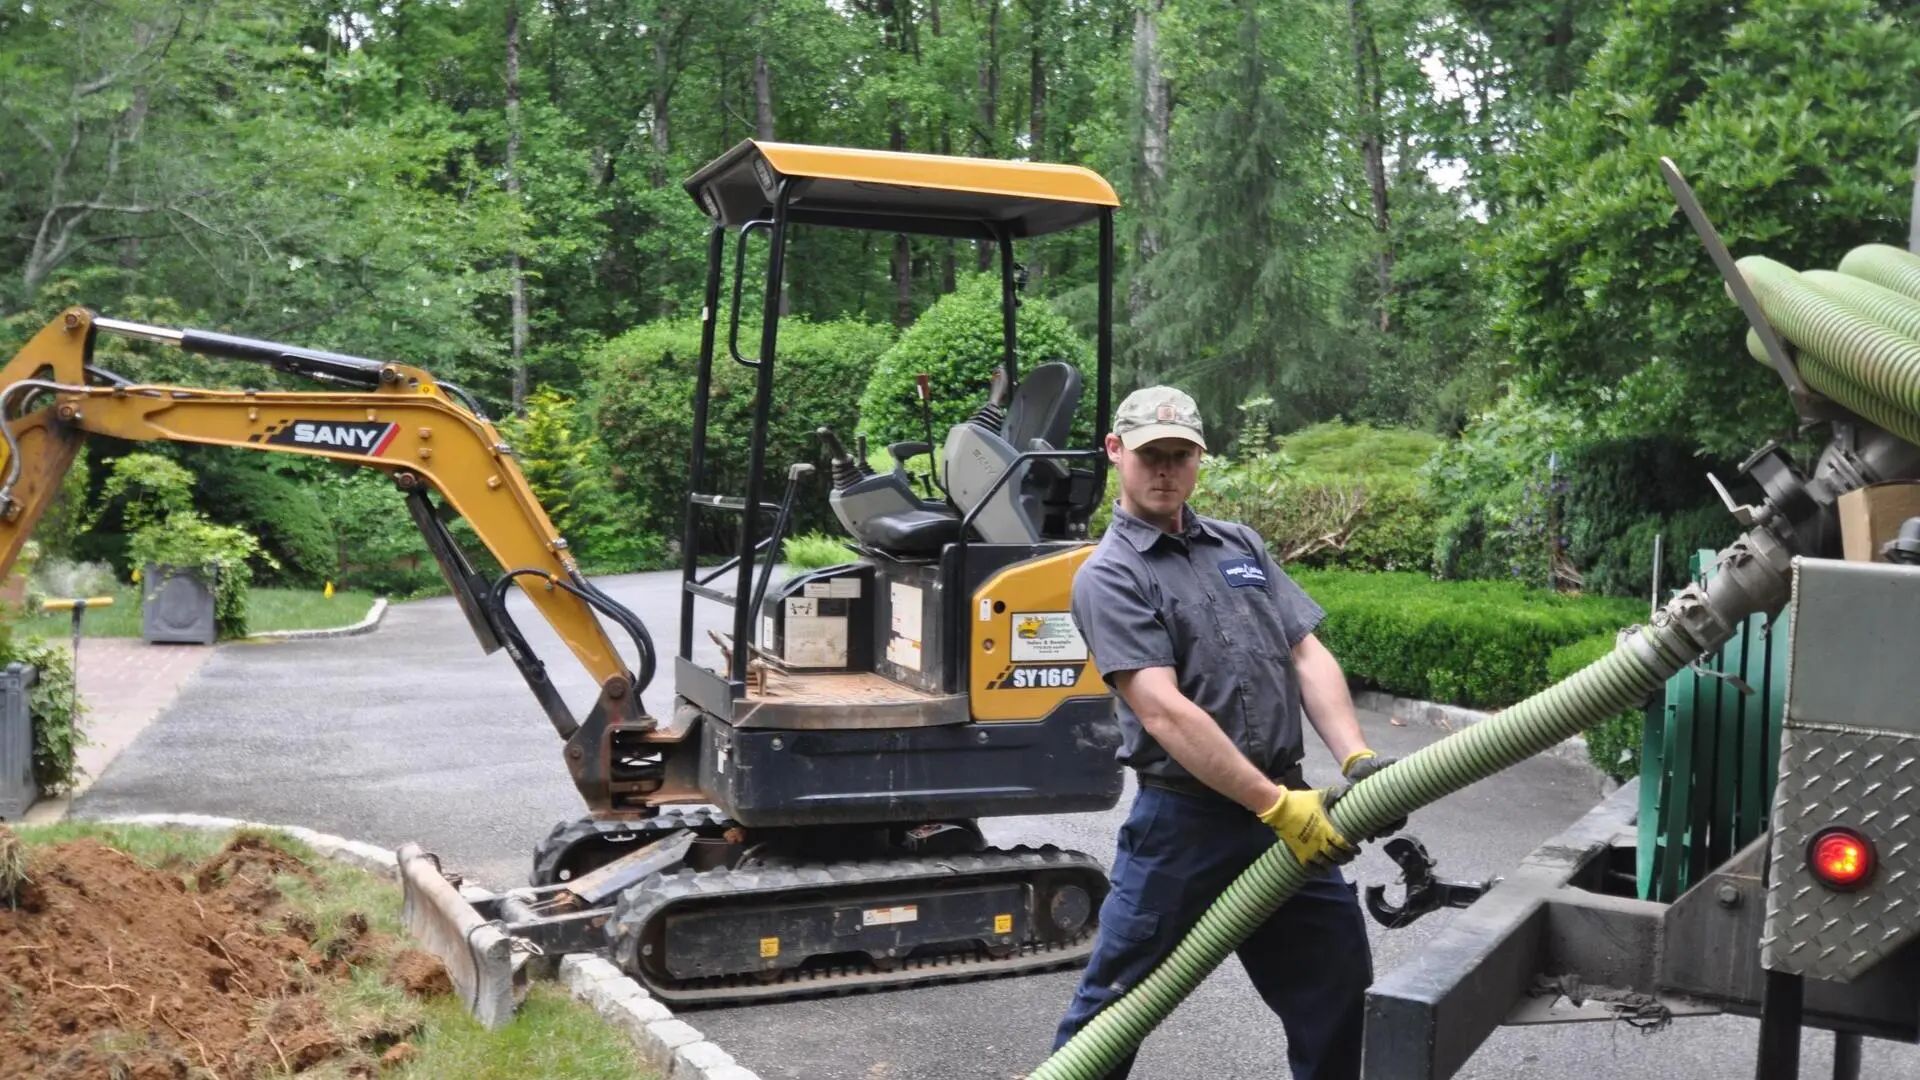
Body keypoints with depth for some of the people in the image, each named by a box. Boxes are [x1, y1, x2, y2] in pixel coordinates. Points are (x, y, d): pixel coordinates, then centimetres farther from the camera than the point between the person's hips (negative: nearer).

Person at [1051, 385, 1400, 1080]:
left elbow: (1307, 655, 6)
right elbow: (1165, 712, -18)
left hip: (1287, 810, 6)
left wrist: (1356, 759, -10)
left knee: (1340, 995, 14)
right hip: (1184, 822, -5)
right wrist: (1277, 806, -22)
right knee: (1113, 1009, 6)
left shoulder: (1241, 546, 12)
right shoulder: (1108, 577, -9)